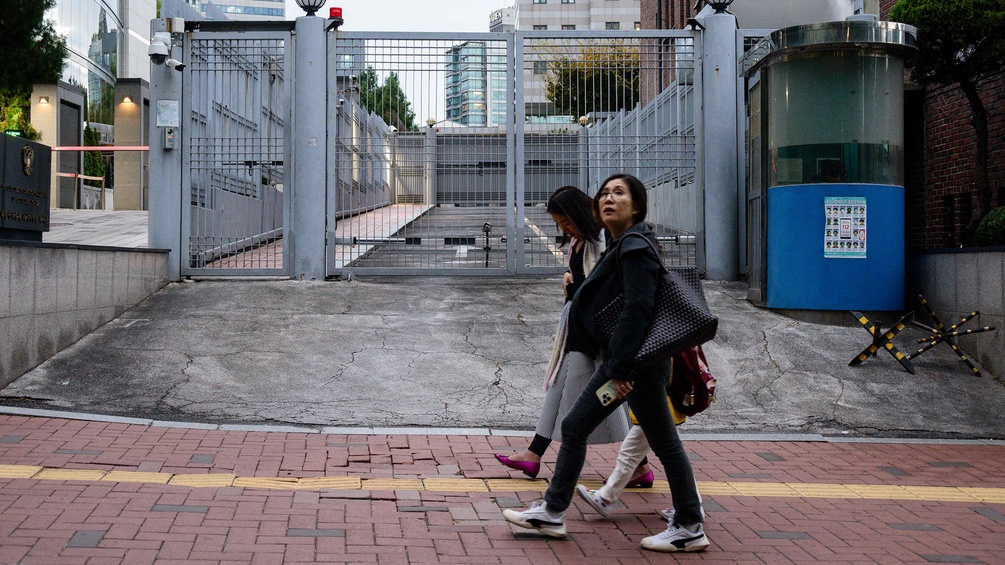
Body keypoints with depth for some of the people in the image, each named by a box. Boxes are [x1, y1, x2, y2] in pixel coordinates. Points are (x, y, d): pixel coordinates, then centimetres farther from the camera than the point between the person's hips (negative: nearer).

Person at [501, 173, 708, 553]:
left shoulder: (635, 248, -16)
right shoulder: (621, 246, 14)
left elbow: (637, 309, -23)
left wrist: (620, 368, -23)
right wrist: (615, 366, 18)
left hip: (639, 364, -10)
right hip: (619, 360, 10)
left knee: (664, 444, 1)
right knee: (573, 428, 12)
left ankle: (690, 529, 14)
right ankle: (552, 513, 21)